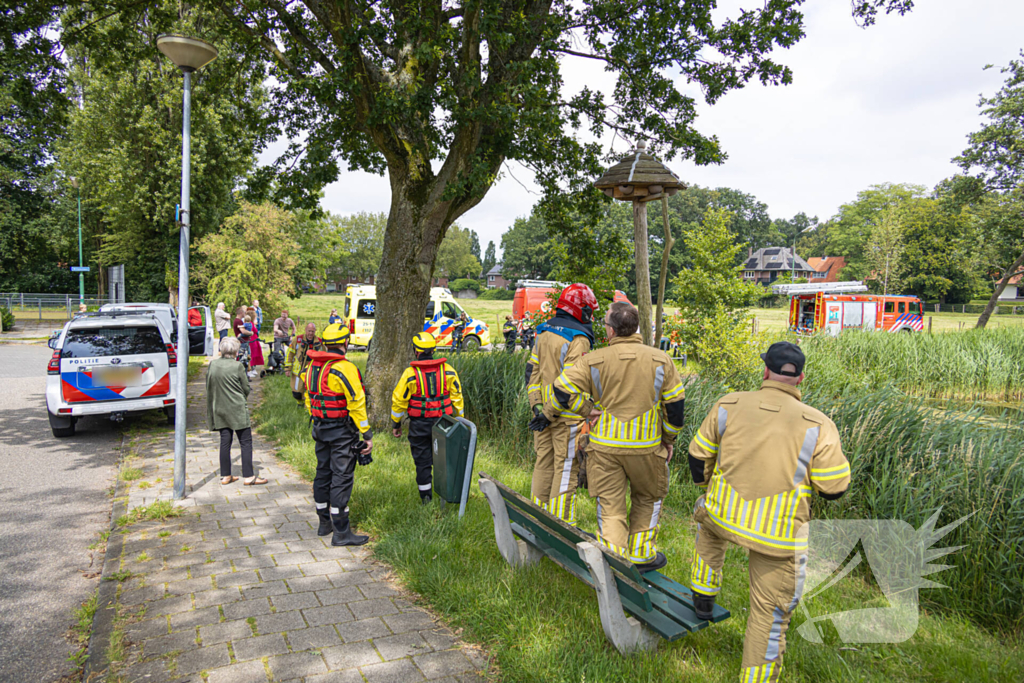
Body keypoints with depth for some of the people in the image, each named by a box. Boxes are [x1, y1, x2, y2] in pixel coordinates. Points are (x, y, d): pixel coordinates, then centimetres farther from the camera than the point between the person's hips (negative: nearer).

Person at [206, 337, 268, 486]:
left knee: (225, 442, 12)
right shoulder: (237, 366, -13)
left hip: (219, 410, 5)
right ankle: (248, 476, -1)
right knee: (246, 442, 0)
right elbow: (246, 388, -4)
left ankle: (225, 475, 17)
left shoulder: (212, 364, 0)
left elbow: (209, 387, 9)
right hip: (237, 410, -5)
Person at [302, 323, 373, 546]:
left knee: (323, 473, 17)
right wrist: (367, 435, -14)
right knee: (342, 477, -3)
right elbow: (357, 403, -19)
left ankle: (325, 522, 30)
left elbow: (308, 397, 15)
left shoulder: (313, 365, 7)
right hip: (342, 431, -8)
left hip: (320, 428, 8)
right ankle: (341, 532, 2)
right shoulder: (344, 368, -18)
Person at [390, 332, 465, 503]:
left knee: (422, 461, 9)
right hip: (442, 424, 2)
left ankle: (425, 497, 16)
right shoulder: (448, 370, -3)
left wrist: (396, 424, 5)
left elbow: (398, 400, -6)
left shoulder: (410, 373, -10)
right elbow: (457, 397, 3)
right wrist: (459, 420, 13)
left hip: (419, 425, -2)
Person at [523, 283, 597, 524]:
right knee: (566, 468, -1)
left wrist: (537, 404, 13)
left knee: (543, 463, 15)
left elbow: (532, 370, 13)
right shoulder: (578, 339, -13)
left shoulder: (545, 332, 11)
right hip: (566, 415, -8)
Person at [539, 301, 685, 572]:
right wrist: (669, 440, 15)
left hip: (605, 446, -1)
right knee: (649, 498, 22)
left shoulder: (594, 361, -8)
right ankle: (642, 556, 30)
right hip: (646, 446, 1)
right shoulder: (661, 360, -3)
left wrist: (548, 415, 12)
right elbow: (674, 405, 2)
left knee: (610, 505, 9)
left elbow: (562, 389, -7)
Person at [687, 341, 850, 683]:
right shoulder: (818, 426, -11)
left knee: (707, 525, 38)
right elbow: (834, 488, -5)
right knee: (770, 612, 13)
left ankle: (703, 599, 47)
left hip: (722, 514, 3)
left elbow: (698, 456, 6)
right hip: (778, 533, -2)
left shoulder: (729, 405, -4)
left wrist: (704, 484, 28)